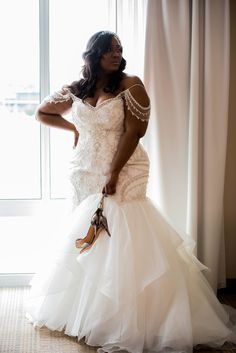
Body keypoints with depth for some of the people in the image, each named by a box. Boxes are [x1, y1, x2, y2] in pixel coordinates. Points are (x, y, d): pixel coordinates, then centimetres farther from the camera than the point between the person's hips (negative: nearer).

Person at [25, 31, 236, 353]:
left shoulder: (131, 85, -5)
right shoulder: (75, 91, 7)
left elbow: (133, 132, -12)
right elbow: (42, 113, 21)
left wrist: (113, 175, -16)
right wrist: (74, 128, 11)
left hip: (124, 175, -4)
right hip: (86, 175, 5)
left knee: (121, 242, -8)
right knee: (84, 239, 9)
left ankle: (127, 321, -1)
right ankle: (86, 311, 22)